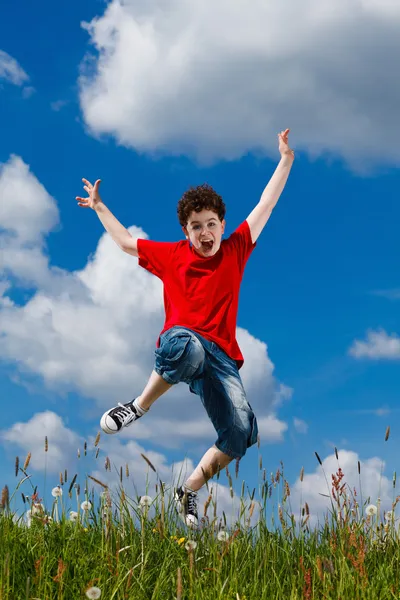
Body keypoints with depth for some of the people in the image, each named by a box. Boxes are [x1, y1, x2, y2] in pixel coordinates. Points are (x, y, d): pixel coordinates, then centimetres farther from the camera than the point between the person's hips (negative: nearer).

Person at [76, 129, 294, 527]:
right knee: (189, 344, -43)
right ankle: (139, 407, -17)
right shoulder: (170, 255, 16)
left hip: (220, 358, 2)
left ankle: (189, 490, 8)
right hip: (179, 347, -2)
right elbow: (126, 242, 30)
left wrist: (285, 158, 19)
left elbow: (266, 205, 19)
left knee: (242, 432, -17)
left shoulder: (234, 251, 16)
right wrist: (99, 206, 37)